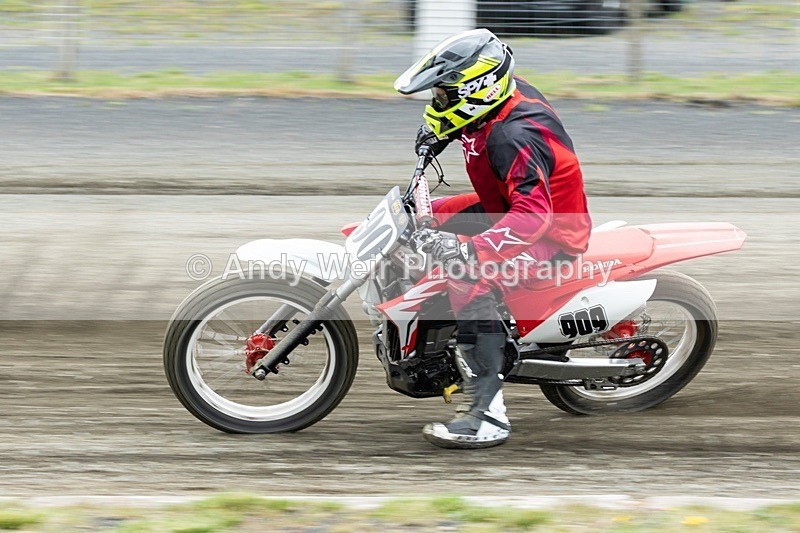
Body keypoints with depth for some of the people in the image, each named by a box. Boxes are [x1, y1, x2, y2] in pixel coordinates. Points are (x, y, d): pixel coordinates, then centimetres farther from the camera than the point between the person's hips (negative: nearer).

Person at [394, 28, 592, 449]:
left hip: (552, 236, -11)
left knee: (470, 281, -35)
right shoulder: (505, 93, -4)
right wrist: (437, 131, 11)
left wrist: (471, 249, -49)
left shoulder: (515, 137, -33)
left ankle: (487, 414, -37)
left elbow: (533, 216, -42)